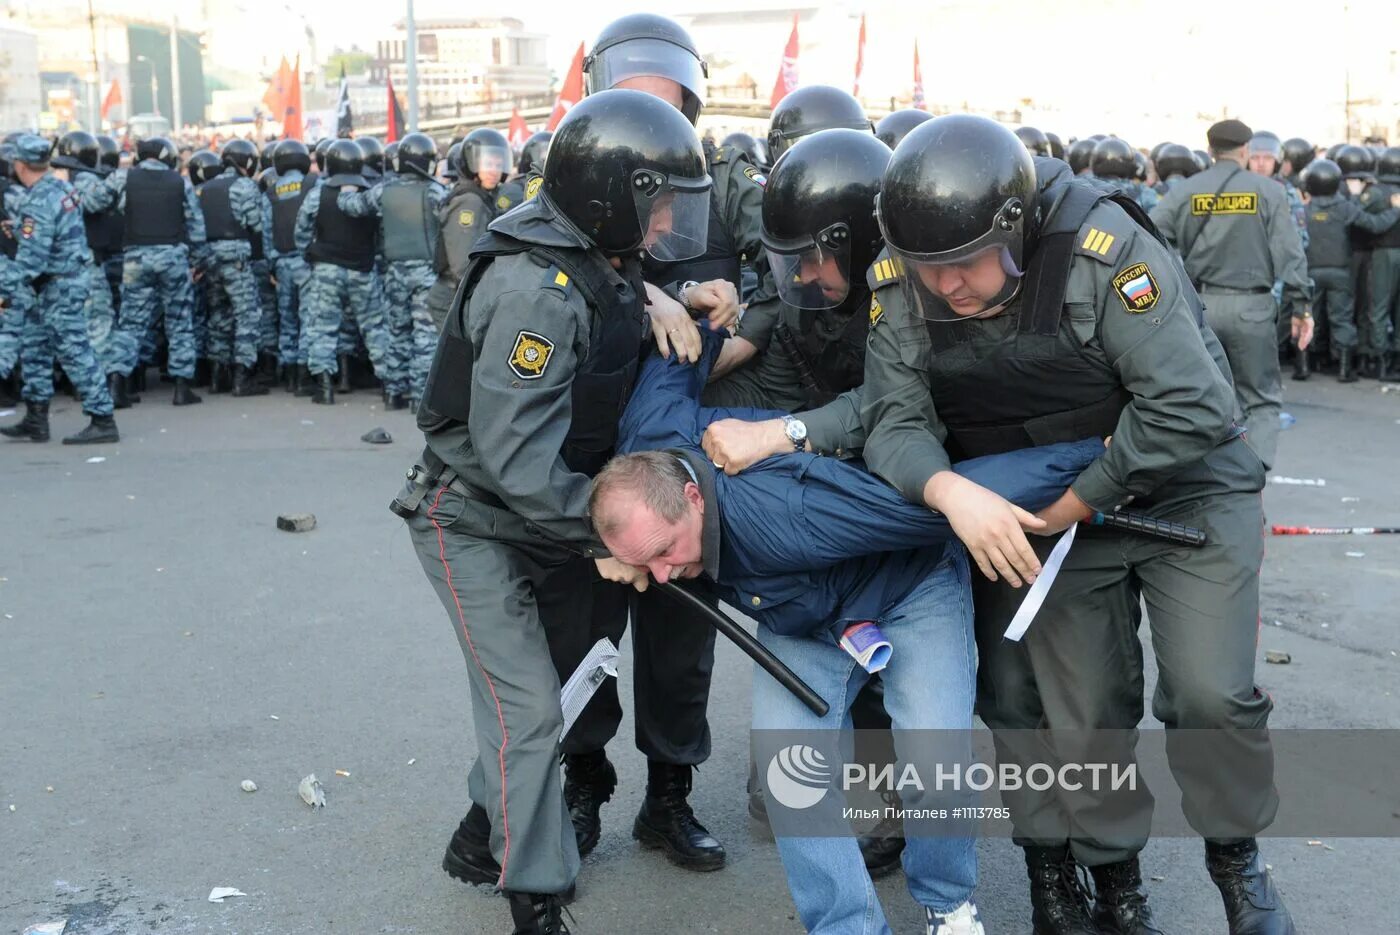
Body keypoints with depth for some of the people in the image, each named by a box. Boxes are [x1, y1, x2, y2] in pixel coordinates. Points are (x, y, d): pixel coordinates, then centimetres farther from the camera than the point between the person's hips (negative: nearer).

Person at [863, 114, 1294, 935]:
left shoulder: (1106, 249, -29)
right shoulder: (903, 293, -14)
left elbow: (1191, 405, -31)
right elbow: (895, 421, -18)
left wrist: (1079, 501, -25)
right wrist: (951, 491, -39)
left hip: (1186, 490, -3)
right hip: (1054, 515, 4)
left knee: (1210, 695, -7)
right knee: (1085, 713, 6)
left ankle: (1237, 858, 22)